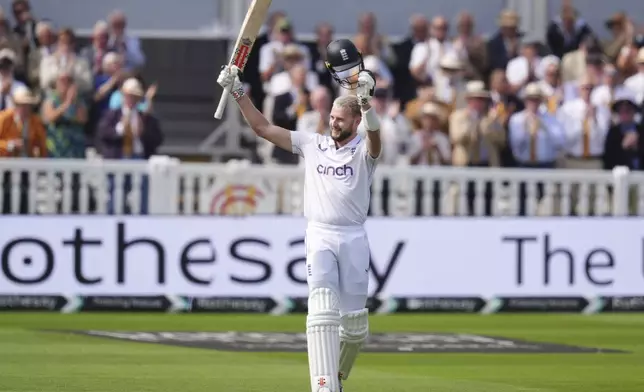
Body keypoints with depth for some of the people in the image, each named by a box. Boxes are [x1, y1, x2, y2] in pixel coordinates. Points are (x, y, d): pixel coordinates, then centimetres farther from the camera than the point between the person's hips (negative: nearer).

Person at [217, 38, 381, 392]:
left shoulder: (364, 151, 0)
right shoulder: (311, 144, 9)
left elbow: (374, 135, -25)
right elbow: (263, 127, 7)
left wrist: (365, 99, -45)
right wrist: (237, 91, -4)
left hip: (354, 239, 0)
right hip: (320, 237, 0)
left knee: (355, 322, 4)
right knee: (323, 309, -18)